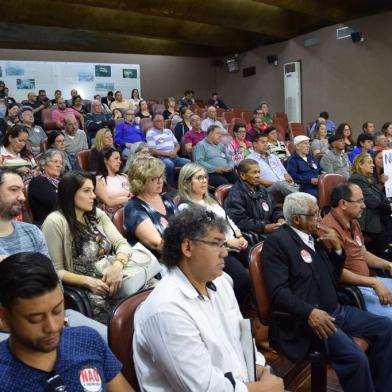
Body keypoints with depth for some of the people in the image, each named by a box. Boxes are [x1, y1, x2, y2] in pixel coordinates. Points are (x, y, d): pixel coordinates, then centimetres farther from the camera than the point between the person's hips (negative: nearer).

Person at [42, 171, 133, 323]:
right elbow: (55, 270, -10)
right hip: (81, 289, -6)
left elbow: (122, 243, 1)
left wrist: (118, 265, -20)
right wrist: (88, 281, -22)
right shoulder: (55, 222, -10)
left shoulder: (98, 215, 9)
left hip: (110, 282, 6)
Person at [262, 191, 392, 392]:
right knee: (355, 357, -25)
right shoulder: (277, 241, -12)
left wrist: (336, 247, 4)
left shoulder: (314, 237, 12)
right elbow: (278, 292, -19)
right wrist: (309, 312, -31)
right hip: (306, 318, -9)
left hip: (334, 309, 9)